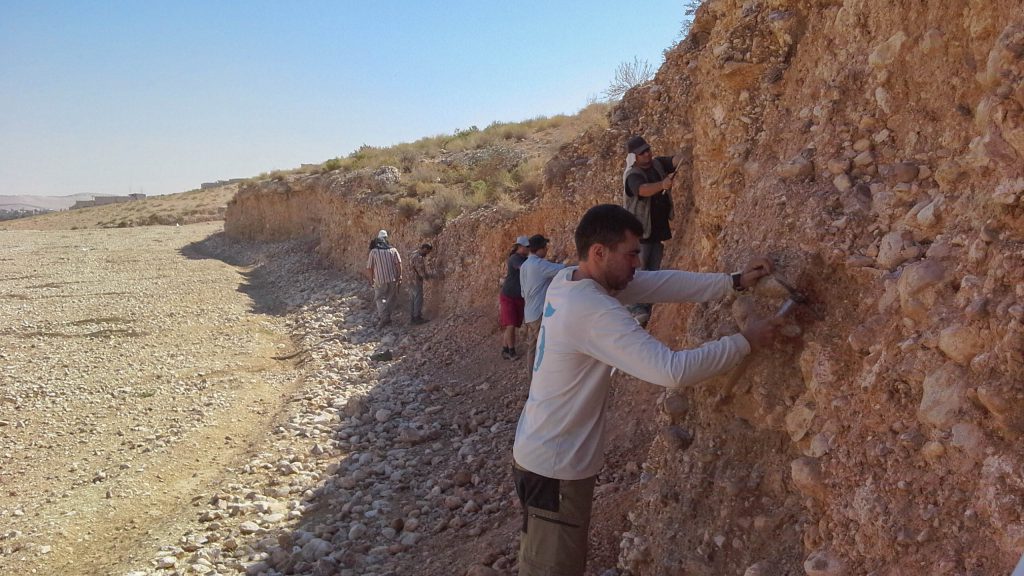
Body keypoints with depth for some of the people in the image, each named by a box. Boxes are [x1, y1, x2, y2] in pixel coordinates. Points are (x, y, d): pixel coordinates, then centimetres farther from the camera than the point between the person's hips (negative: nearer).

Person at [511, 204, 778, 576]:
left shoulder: (567, 280, -1)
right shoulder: (594, 312, -29)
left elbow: (659, 283, 4)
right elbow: (672, 371, -33)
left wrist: (734, 282, -1)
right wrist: (745, 342, -21)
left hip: (546, 456, 9)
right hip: (555, 469, -9)